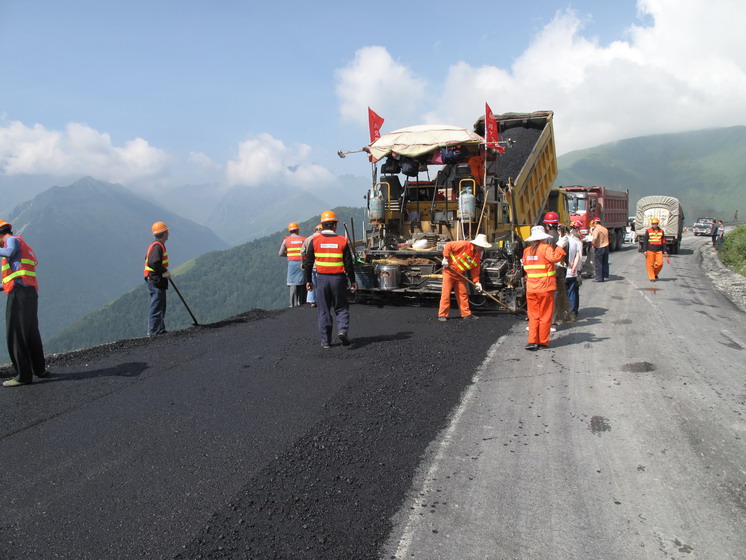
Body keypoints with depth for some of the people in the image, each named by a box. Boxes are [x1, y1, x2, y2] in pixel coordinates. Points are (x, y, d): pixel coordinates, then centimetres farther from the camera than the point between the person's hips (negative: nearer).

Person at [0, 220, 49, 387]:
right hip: (31, 293, 9)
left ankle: (23, 375, -9)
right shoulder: (24, 248, 28)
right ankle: (39, 369, 29)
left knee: (15, 335, -8)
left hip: (18, 293, -9)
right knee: (31, 333, 20)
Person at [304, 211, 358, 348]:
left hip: (322, 279, 1)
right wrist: (352, 281, 7)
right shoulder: (342, 241, -4)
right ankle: (342, 330, -10)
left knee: (324, 310, 9)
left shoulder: (315, 241, -2)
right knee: (341, 308, 12)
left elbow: (309, 263, 2)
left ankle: (325, 341, 11)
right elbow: (349, 263, -3)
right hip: (338, 279, -1)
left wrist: (308, 280, 12)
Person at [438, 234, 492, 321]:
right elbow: (448, 245, -19)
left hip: (460, 275, 7)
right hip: (449, 271, -7)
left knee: (463, 293, 8)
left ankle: (466, 314, 16)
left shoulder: (478, 255, 1)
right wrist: (446, 258, -20)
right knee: (446, 293, -5)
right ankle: (442, 315, -1)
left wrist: (476, 282, -4)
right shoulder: (464, 245, -21)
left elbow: (475, 269, 5)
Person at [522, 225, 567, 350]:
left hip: (531, 288, 4)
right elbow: (555, 257, -24)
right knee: (545, 316, 7)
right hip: (545, 288, -4)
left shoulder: (526, 251, 8)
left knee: (533, 316, 10)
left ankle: (532, 341, 1)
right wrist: (560, 246, -16)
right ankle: (542, 342, 11)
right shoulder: (546, 248, -8)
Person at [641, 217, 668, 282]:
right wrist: (644, 250, -6)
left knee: (660, 263, -3)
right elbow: (644, 241, 1)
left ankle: (655, 274, 21)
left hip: (659, 250, 3)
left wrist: (665, 250, 12)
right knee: (650, 265, -2)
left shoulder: (661, 231, 11)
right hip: (650, 250, -3)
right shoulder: (648, 231, 2)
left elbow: (663, 242, 16)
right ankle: (652, 277, 6)